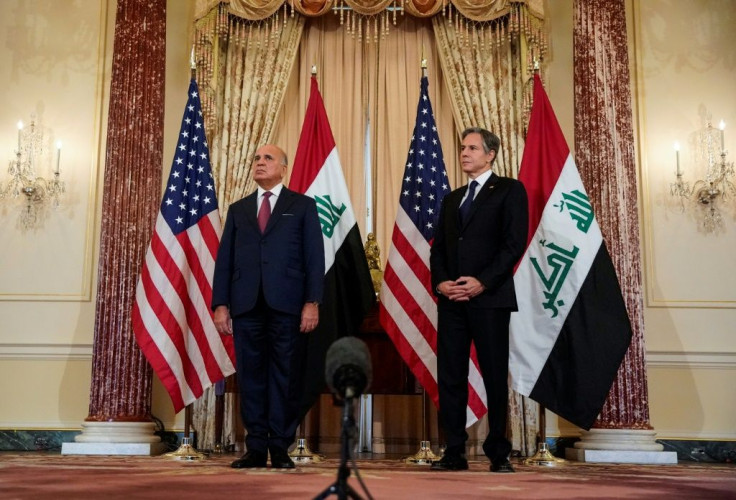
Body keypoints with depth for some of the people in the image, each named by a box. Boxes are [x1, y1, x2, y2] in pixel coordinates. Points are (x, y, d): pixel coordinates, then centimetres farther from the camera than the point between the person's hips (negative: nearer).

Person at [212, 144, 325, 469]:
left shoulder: (303, 206, 10)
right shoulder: (237, 209, 18)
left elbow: (314, 257, 3)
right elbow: (224, 259, 13)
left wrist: (312, 302, -7)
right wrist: (220, 304, 3)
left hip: (286, 305, -2)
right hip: (246, 305, 3)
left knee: (285, 377, -1)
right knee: (251, 377, 3)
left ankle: (281, 448, 8)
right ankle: (256, 449, 11)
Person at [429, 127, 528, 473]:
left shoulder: (509, 190, 4)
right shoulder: (451, 199, 21)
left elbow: (514, 243, -7)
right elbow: (438, 247, 17)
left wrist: (482, 282, -14)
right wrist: (440, 282, -2)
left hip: (490, 297, -5)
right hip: (451, 299, 5)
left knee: (495, 377, 1)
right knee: (450, 377, 3)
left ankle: (498, 454, 10)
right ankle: (454, 453, 10)